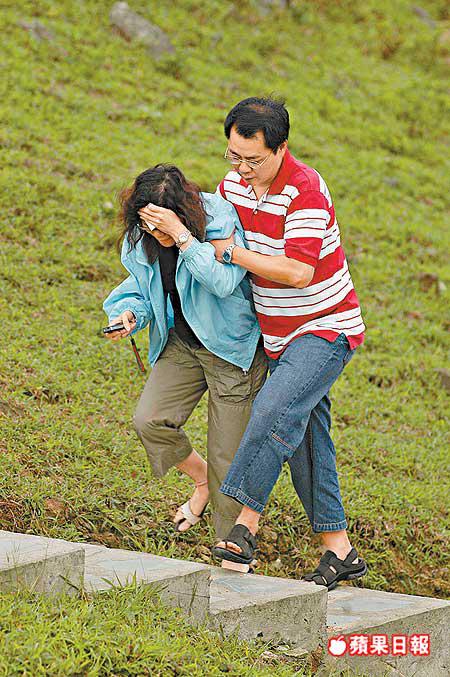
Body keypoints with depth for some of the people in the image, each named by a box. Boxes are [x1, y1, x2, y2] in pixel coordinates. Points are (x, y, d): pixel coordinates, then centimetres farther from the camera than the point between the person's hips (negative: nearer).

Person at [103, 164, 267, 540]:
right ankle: (203, 480, 18)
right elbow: (142, 290, 8)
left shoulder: (221, 219, -24)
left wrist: (181, 235, -41)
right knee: (149, 421, -12)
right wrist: (129, 314, -14)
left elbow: (224, 282, -37)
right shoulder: (140, 239, -7)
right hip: (180, 343, 5)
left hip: (230, 349, -5)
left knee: (227, 455, -1)